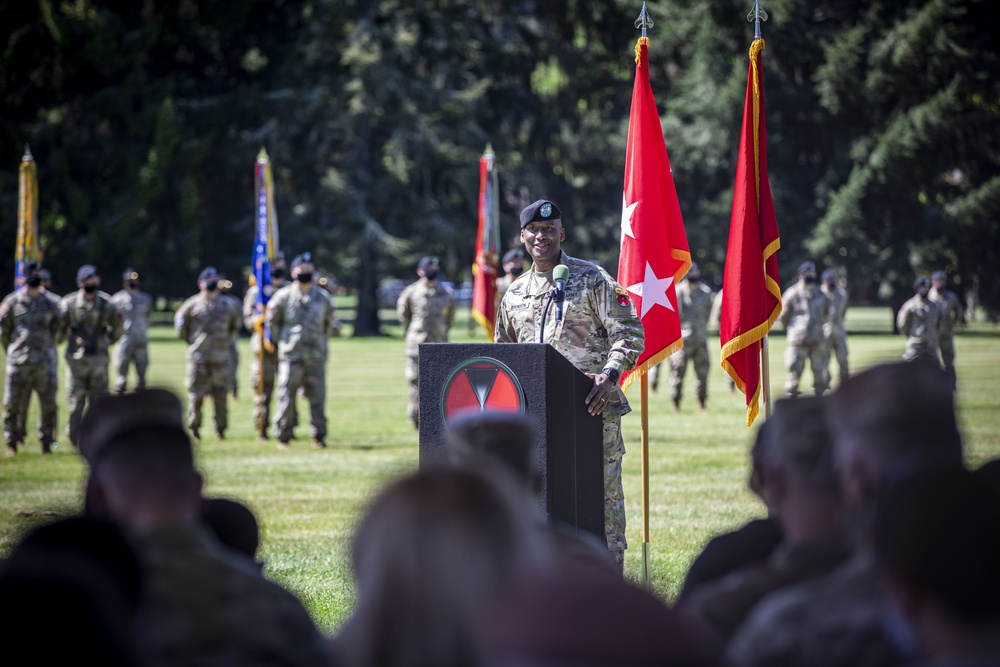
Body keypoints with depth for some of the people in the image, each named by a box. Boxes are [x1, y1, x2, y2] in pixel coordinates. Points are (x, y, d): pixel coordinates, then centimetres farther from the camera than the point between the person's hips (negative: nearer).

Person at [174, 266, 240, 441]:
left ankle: (221, 428, 10)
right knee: (196, 394, -1)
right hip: (198, 358, -2)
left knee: (221, 394, 1)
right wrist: (191, 341, 10)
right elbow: (180, 324, 9)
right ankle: (194, 428, 11)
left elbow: (235, 325, 24)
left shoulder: (227, 306, 9)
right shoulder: (192, 305, 0)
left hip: (221, 358, 2)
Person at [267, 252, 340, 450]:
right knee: (286, 396, -3)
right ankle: (283, 437, 4)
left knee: (318, 397, 2)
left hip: (316, 357, 2)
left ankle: (319, 436, 9)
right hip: (291, 356, -2)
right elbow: (272, 321, 10)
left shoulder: (323, 297, 10)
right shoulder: (284, 296, 1)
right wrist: (282, 340, 8)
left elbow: (332, 324, 21)